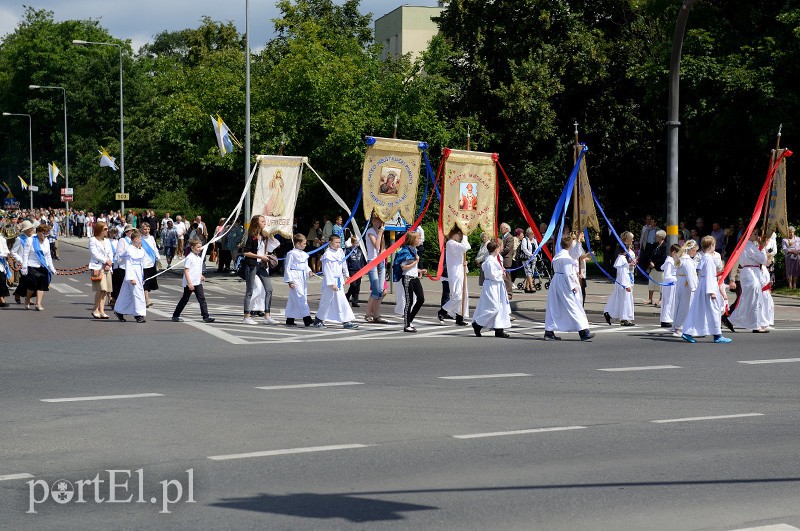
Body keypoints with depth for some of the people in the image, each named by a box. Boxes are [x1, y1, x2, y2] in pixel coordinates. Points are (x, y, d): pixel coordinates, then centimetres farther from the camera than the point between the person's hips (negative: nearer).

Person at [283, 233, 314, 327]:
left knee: (293, 300, 11)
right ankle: (307, 319, -16)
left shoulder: (304, 254, 14)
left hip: (303, 278, 8)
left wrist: (309, 271, 4)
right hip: (295, 278, -8)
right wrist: (289, 281, -13)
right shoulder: (291, 254, -9)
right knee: (300, 297, -12)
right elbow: (287, 267, -9)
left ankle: (290, 320, 17)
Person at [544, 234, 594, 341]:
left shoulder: (558, 255, 13)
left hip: (556, 282, 9)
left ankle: (549, 332, 9)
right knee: (575, 307, -5)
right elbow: (568, 273, -19)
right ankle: (583, 332, -5)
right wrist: (573, 286, -15)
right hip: (565, 284, -9)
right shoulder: (566, 256, -16)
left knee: (554, 308, 9)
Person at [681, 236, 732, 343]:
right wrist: (711, 291, -19)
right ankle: (717, 335, 4)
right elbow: (709, 275, -19)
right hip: (708, 286, -9)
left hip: (701, 286, 9)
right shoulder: (709, 259, -15)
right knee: (713, 310, -2)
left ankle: (687, 333, 6)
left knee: (697, 310, 8)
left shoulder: (703, 258, 13)